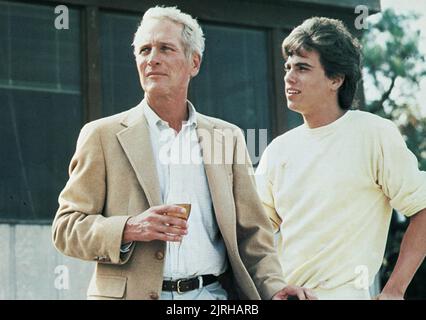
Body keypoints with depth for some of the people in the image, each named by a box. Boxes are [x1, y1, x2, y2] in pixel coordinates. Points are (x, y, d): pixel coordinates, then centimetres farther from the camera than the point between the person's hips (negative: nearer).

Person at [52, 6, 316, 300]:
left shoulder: (228, 137, 12)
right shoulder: (103, 135, 4)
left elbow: (251, 232, 11)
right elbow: (66, 227, 1)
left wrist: (274, 287, -4)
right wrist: (129, 229, -15)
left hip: (214, 294, 2)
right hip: (132, 293, -2)